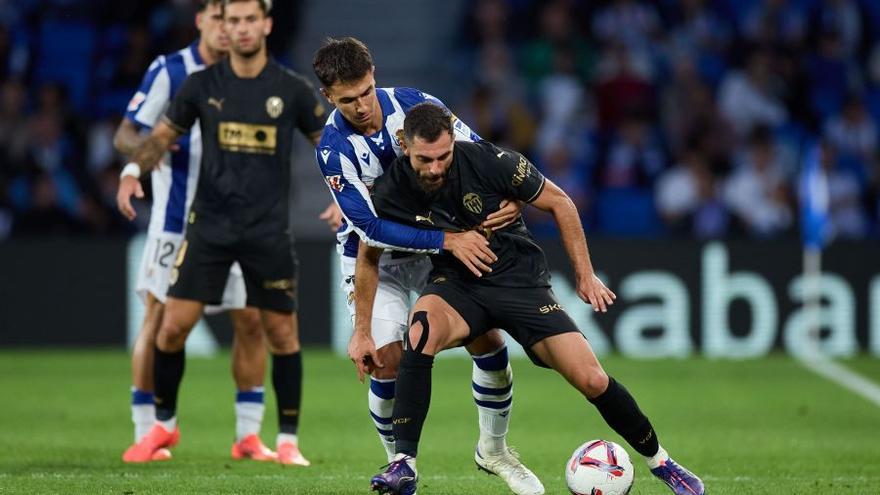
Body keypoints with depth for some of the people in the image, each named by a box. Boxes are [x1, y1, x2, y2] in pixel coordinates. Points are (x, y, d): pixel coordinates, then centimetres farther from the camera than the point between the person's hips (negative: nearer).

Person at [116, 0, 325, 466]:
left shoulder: (292, 90, -2)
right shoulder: (202, 85, 0)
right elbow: (163, 134, 7)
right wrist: (133, 169, -11)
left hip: (269, 230, 0)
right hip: (209, 226, 1)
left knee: (282, 334, 1)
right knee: (173, 325, -4)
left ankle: (288, 440, 13)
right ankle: (163, 424, 16)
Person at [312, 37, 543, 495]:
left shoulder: (413, 104, -16)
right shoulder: (333, 148, -24)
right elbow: (371, 227, -29)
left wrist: (511, 199, -27)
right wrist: (448, 240, -36)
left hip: (438, 244, 3)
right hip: (374, 259, -3)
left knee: (488, 340, -5)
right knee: (387, 362, -17)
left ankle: (494, 450, 18)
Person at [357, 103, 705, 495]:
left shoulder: (490, 162, -22)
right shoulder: (390, 193, -17)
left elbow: (559, 203, -6)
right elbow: (368, 258, 3)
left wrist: (585, 275, -2)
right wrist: (362, 330, 5)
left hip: (519, 281, -1)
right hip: (456, 284, 1)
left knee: (592, 381, -10)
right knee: (421, 329, -36)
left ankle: (661, 463, 16)